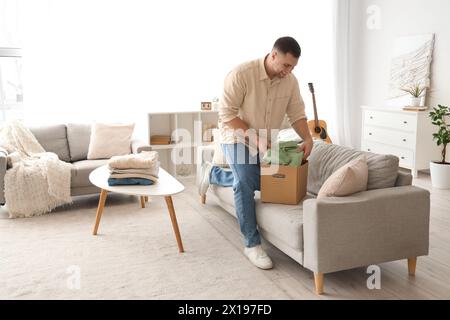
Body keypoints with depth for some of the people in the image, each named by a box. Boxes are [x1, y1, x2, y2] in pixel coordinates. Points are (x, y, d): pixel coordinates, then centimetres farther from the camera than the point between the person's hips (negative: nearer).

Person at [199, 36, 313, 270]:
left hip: (263, 142, 7)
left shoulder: (290, 81, -10)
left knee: (257, 182, 16)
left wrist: (308, 139, -20)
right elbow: (227, 114, -25)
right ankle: (252, 244, -12)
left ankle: (213, 174, 37)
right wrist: (254, 136, -31)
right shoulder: (241, 74, -27)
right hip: (237, 138, -6)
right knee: (245, 183, -21)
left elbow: (297, 114, -3)